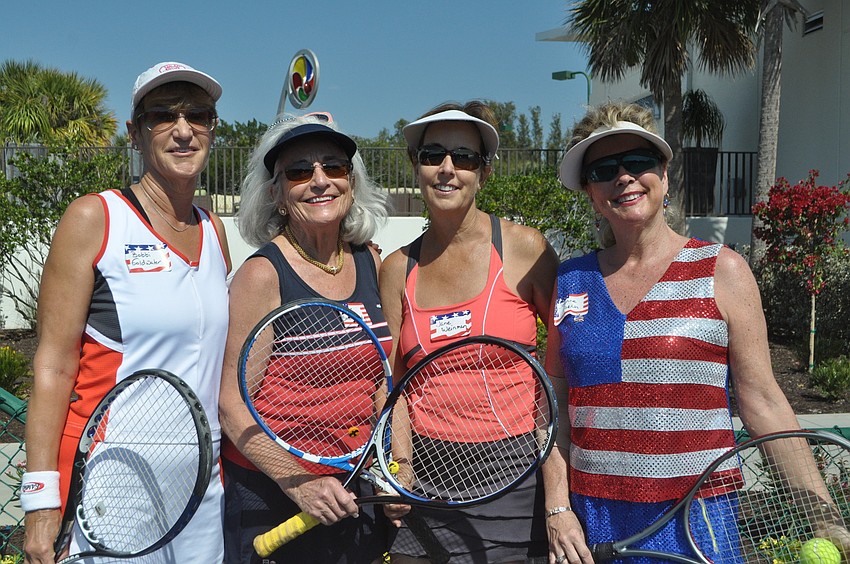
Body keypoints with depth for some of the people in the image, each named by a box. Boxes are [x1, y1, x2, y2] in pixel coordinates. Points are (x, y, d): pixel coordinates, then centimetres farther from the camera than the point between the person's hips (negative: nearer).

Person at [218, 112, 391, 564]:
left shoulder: (370, 263, 1)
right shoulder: (262, 275, -15)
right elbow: (232, 404, -16)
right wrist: (300, 483, -24)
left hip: (359, 492, 5)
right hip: (271, 497, -5)